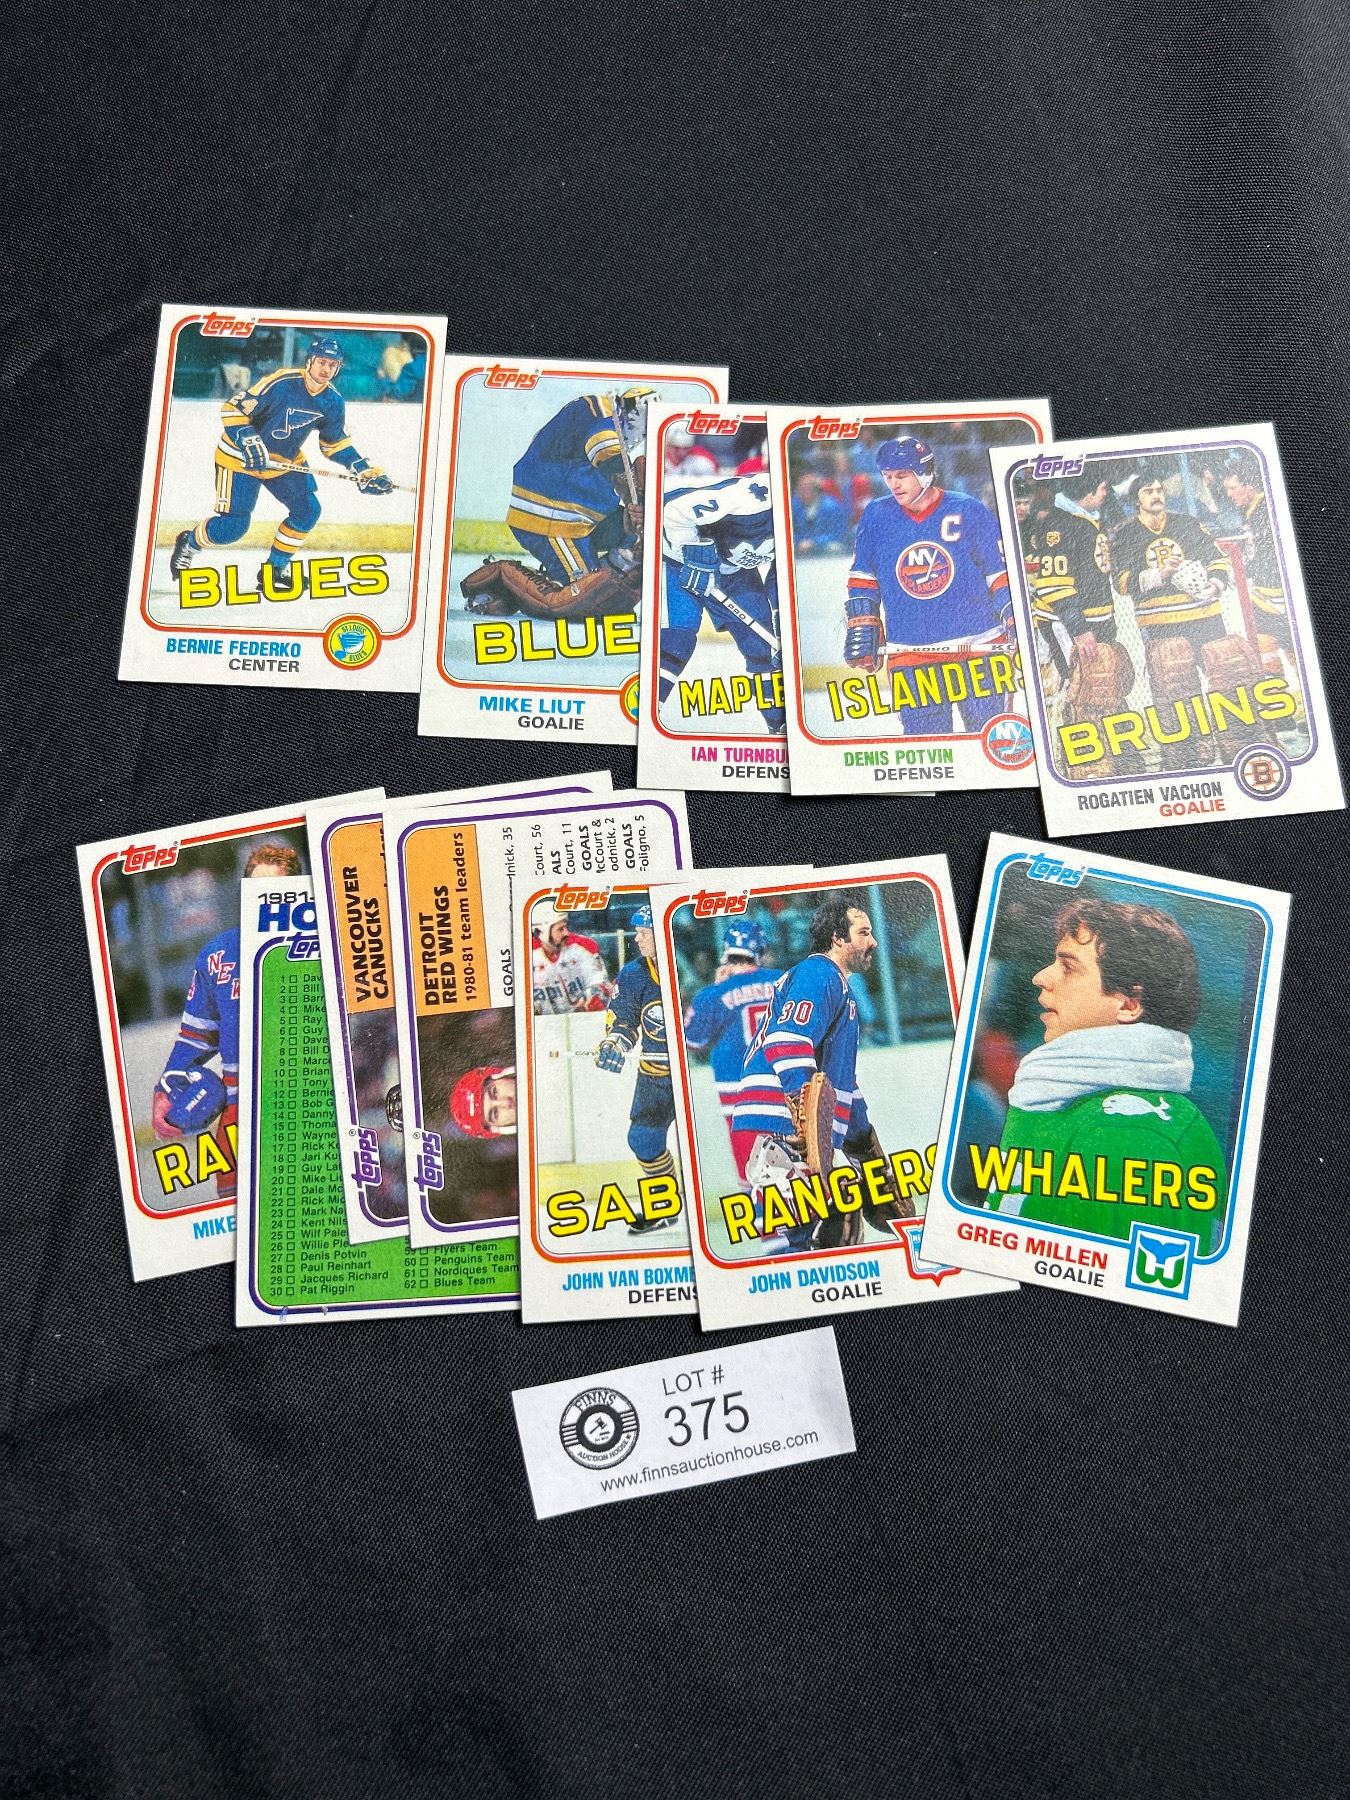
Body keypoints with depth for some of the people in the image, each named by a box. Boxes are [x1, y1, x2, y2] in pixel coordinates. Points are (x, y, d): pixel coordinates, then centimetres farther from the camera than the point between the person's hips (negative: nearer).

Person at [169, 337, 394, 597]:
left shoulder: (333, 402, -6)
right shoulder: (280, 383, -25)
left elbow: (335, 443, 8)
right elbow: (232, 409, -22)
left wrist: (366, 471, -2)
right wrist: (250, 444, -34)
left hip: (286, 460, 6)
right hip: (239, 458, -6)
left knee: (308, 510, -7)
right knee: (233, 527, -11)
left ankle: (276, 568, 11)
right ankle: (188, 543, 21)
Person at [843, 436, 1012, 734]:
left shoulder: (969, 511, -1)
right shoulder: (876, 516, 4)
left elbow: (1002, 574, 2)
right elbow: (863, 581, 13)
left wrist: (1017, 627, -3)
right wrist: (862, 631, 7)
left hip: (978, 647, -1)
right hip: (910, 656, 1)